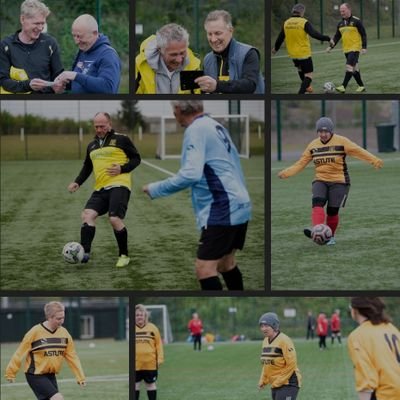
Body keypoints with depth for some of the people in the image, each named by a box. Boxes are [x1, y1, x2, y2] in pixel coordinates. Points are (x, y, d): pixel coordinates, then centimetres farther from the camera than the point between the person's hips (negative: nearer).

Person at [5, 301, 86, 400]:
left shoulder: (64, 333, 0)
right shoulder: (35, 332, -15)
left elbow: (72, 356, 6)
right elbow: (20, 354, -7)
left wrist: (80, 377, 3)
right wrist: (11, 373, -3)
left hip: (50, 375, 6)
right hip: (35, 375, -6)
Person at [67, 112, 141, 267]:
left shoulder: (121, 139, 2)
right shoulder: (92, 146, 21)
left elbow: (136, 158, 3)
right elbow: (87, 167, 31)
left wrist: (122, 169, -13)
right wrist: (77, 182, 16)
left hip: (119, 186, -6)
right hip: (100, 189, 6)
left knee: (115, 219, -17)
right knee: (87, 215, -15)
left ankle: (124, 255, 1)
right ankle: (84, 253, -23)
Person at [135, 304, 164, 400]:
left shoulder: (152, 328, -1)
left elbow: (158, 344, 3)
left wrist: (160, 359, -2)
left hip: (150, 363, 0)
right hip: (135, 363, 0)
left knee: (151, 384, 11)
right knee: (135, 384, 9)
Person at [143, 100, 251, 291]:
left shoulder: (196, 130, -14)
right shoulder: (216, 126, 14)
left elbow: (191, 174, -25)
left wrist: (154, 189, -17)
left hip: (222, 210, -10)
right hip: (238, 206, 10)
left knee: (205, 268, -12)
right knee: (226, 264, 22)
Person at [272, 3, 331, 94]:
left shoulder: (286, 23, 0)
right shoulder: (304, 23, -16)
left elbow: (280, 38, 11)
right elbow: (314, 34, -26)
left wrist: (275, 48, 27)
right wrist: (327, 38, -22)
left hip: (292, 54, 6)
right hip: (304, 54, -6)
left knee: (300, 68, 34)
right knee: (308, 76, 0)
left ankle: (306, 87, 50)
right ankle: (300, 94, -16)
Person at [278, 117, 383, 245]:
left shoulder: (341, 142, -5)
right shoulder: (313, 145, 8)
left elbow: (359, 151, -11)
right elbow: (301, 163, 12)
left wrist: (374, 161, -22)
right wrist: (285, 173, 2)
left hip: (339, 182, -3)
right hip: (320, 181, 3)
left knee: (332, 211, -7)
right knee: (317, 203, -23)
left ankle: (330, 237, 17)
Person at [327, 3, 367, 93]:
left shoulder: (356, 21, -8)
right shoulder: (341, 24, 11)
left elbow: (363, 34, -6)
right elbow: (337, 36, 17)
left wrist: (364, 47, -12)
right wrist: (331, 46, 5)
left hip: (355, 48, -7)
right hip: (346, 49, 7)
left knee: (349, 66, -17)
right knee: (354, 68, 12)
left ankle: (343, 87, -23)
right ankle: (361, 86, 23)